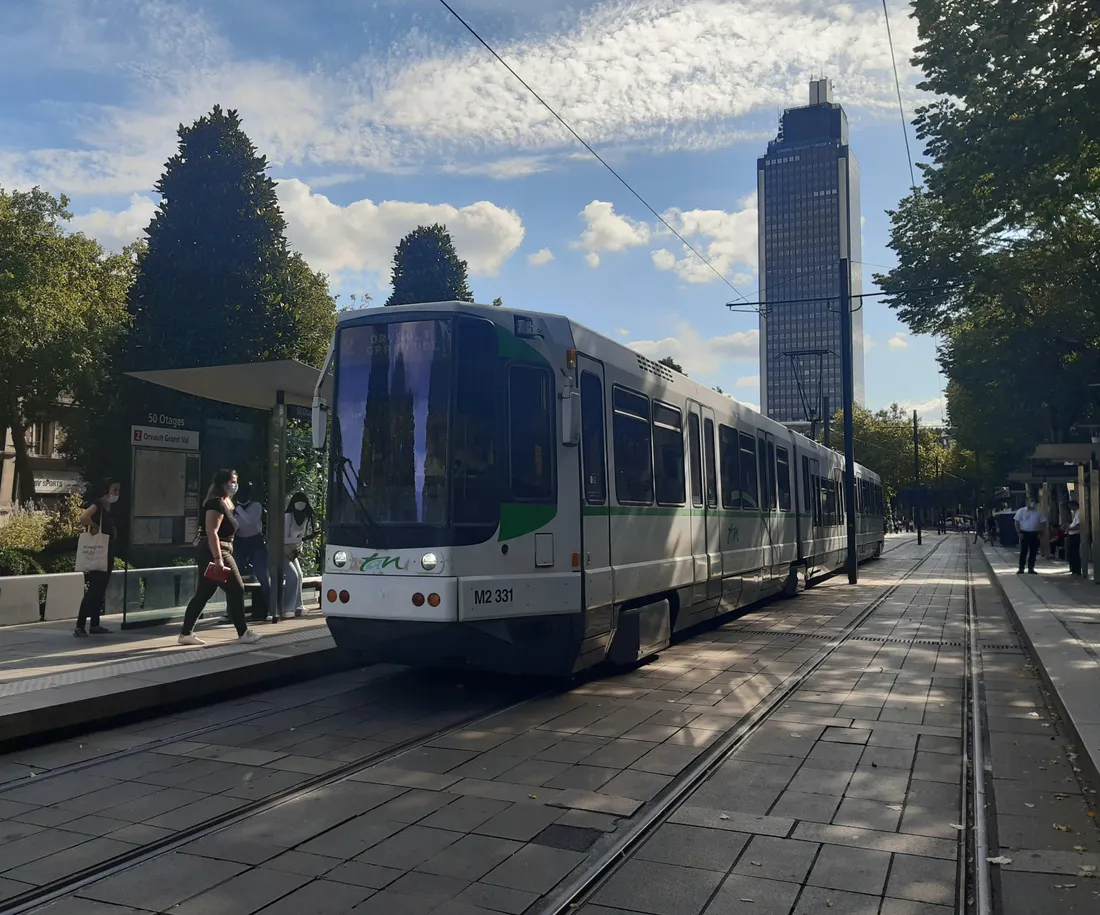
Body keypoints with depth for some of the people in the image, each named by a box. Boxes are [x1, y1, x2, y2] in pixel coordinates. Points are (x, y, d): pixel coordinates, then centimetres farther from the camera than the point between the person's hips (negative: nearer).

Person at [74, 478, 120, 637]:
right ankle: (79, 626, -8)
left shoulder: (110, 508, 14)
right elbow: (83, 517, -31)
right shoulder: (98, 504, -12)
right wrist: (94, 527, -17)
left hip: (107, 553, 9)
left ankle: (95, 625, 18)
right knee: (93, 589, -10)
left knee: (101, 590, 11)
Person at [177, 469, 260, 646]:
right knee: (236, 589, -4)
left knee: (203, 594, 11)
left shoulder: (224, 502, 18)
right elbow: (211, 532, -23)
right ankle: (243, 632, 2)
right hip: (215, 552, -10)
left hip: (216, 552, 10)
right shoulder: (216, 503, -14)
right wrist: (218, 559, -28)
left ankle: (186, 633, 13)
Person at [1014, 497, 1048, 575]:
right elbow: (1017, 522, -1)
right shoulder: (1021, 511, 0)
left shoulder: (1038, 512, 6)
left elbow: (1043, 523, 9)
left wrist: (1040, 532, -2)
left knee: (1033, 552, 4)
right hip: (1024, 533, -2)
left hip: (1034, 534, 2)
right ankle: (1021, 568, 3)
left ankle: (1031, 568, 12)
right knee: (1023, 552, -2)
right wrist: (1019, 532, -10)